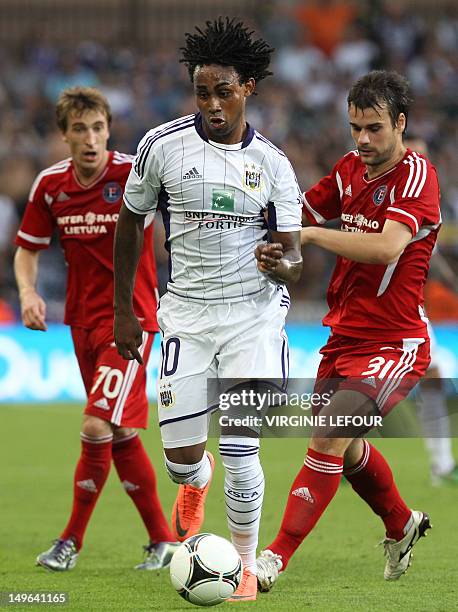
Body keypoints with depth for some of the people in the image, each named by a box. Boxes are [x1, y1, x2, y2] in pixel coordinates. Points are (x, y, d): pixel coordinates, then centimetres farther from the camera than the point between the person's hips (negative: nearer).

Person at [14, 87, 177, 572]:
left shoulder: (134, 174, -15)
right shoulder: (51, 185, 1)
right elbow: (27, 249, 12)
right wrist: (28, 292, -6)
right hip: (83, 320, 6)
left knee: (97, 425, -15)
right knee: (120, 435, 10)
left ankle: (71, 540, -1)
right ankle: (162, 539, 21)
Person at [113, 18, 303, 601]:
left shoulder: (272, 163, -1)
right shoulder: (162, 145, -3)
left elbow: (293, 257, -1)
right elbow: (130, 222, 10)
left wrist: (284, 263, -26)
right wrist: (123, 311, 11)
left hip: (254, 313, -1)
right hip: (186, 313, 1)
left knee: (240, 450, -12)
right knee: (181, 454, -2)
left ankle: (245, 564, 8)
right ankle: (196, 481, 38)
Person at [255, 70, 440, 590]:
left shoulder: (416, 176, -16)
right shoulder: (350, 170, 6)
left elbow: (387, 246, -31)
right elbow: (299, 214, 17)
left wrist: (311, 235, -31)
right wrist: (274, 245, -5)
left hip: (394, 343, -8)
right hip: (345, 335, 8)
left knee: (329, 439, -21)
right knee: (347, 450, 20)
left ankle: (274, 560, -21)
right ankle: (402, 525, 47)